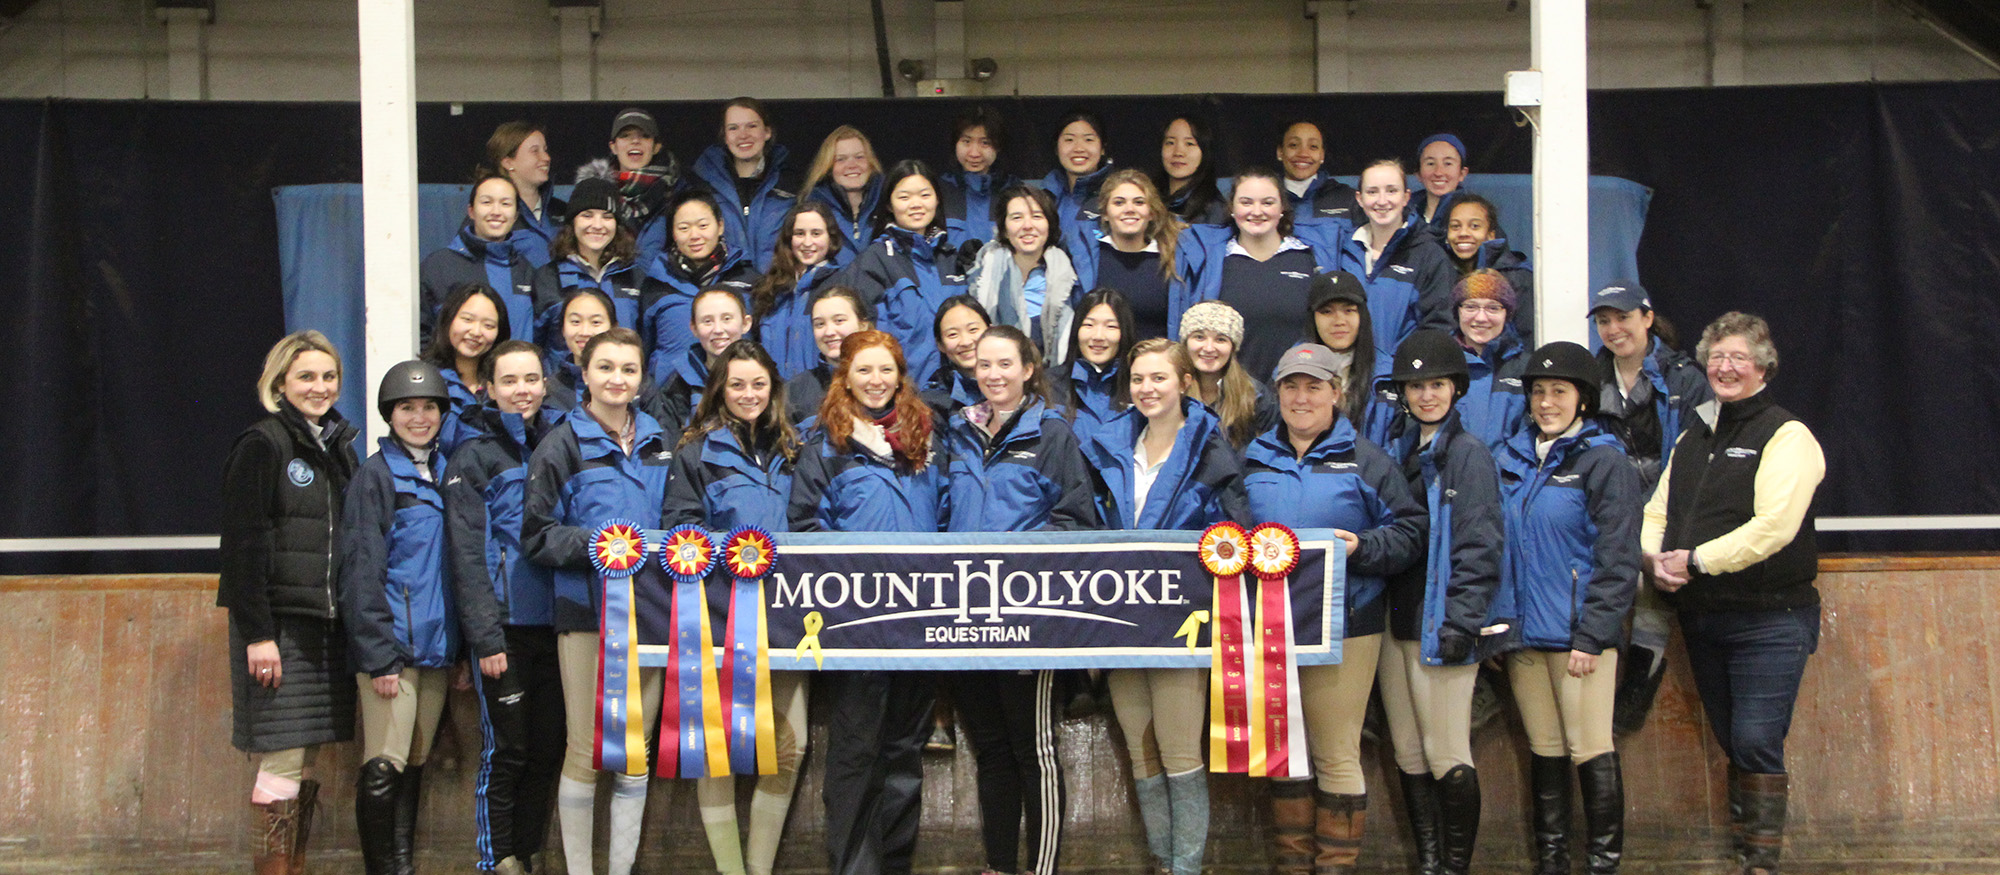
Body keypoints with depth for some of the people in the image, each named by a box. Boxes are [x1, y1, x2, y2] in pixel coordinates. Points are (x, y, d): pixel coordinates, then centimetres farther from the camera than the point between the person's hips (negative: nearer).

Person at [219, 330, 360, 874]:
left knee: (307, 758, 9)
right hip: (278, 624, -7)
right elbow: (242, 545, -12)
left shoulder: (338, 447, 16)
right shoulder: (262, 446, -7)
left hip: (326, 623, 7)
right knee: (282, 760, -6)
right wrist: (257, 634, -17)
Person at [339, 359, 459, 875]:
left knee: (414, 764, 11)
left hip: (436, 647, 6)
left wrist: (461, 647, 12)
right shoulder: (376, 474, -3)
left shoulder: (446, 472, 15)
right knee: (385, 768, -8)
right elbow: (362, 574, -8)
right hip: (390, 646, -6)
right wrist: (379, 656, -15)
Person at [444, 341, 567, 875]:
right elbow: (467, 555, -6)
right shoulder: (474, 458, 0)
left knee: (549, 748, 7)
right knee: (507, 750, -2)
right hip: (506, 626, -4)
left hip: (555, 624, 4)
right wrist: (485, 637, -14)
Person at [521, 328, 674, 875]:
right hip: (587, 610, -4)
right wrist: (597, 544, -19)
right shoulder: (563, 445, -2)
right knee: (586, 750, -1)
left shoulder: (657, 443, 12)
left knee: (637, 750, 9)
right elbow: (537, 536, -6)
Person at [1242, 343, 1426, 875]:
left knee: (1336, 756, -1)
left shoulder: (1365, 460, 2)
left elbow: (1410, 531, -3)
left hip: (1344, 626, -4)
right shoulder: (1253, 460, 13)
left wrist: (1362, 547, -18)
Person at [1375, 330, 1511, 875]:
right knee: (1408, 754, 9)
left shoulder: (1468, 453, -4)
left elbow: (1480, 546, -10)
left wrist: (1461, 622, -16)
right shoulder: (1396, 452, 15)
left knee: (1447, 756, -5)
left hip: (1441, 625, -7)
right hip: (1395, 622, 7)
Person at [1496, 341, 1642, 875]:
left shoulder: (1604, 462, -5)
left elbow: (1618, 560, -9)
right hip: (1523, 632, 6)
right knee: (1544, 751, 11)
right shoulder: (1512, 459, 12)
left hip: (1579, 633, -5)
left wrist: (1592, 636, -15)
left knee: (1591, 751, -3)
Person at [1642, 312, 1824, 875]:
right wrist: (1656, 557, -7)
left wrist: (1697, 560, -19)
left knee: (1756, 742, -11)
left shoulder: (1787, 436, -7)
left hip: (1768, 619, -7)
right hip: (1701, 616, 7)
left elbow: (1774, 525, -19)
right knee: (1731, 742, 13)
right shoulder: (1693, 438, 16)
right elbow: (1657, 511, 15)